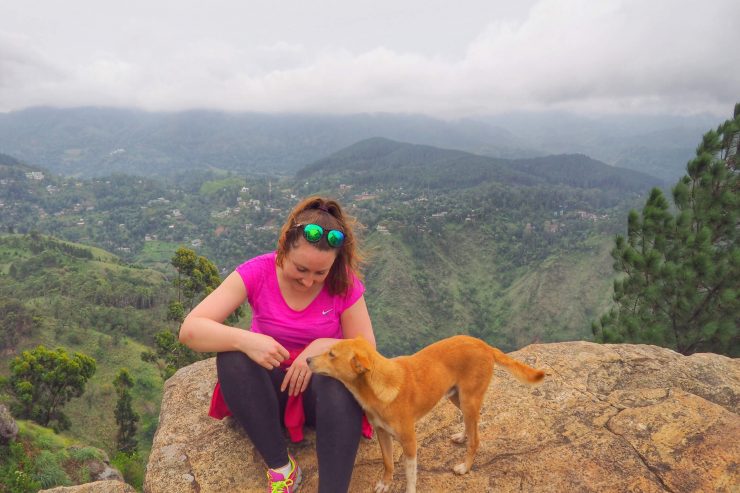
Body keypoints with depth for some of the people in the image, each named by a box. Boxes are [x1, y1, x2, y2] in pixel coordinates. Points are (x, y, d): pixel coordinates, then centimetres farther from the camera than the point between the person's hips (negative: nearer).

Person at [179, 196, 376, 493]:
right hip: (270, 387, 1)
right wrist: (245, 340, -41)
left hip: (322, 386, 0)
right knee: (232, 357, -31)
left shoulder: (344, 282, -15)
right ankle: (280, 466, -21)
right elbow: (190, 330, -23)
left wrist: (323, 346, -29)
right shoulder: (257, 273, -17)